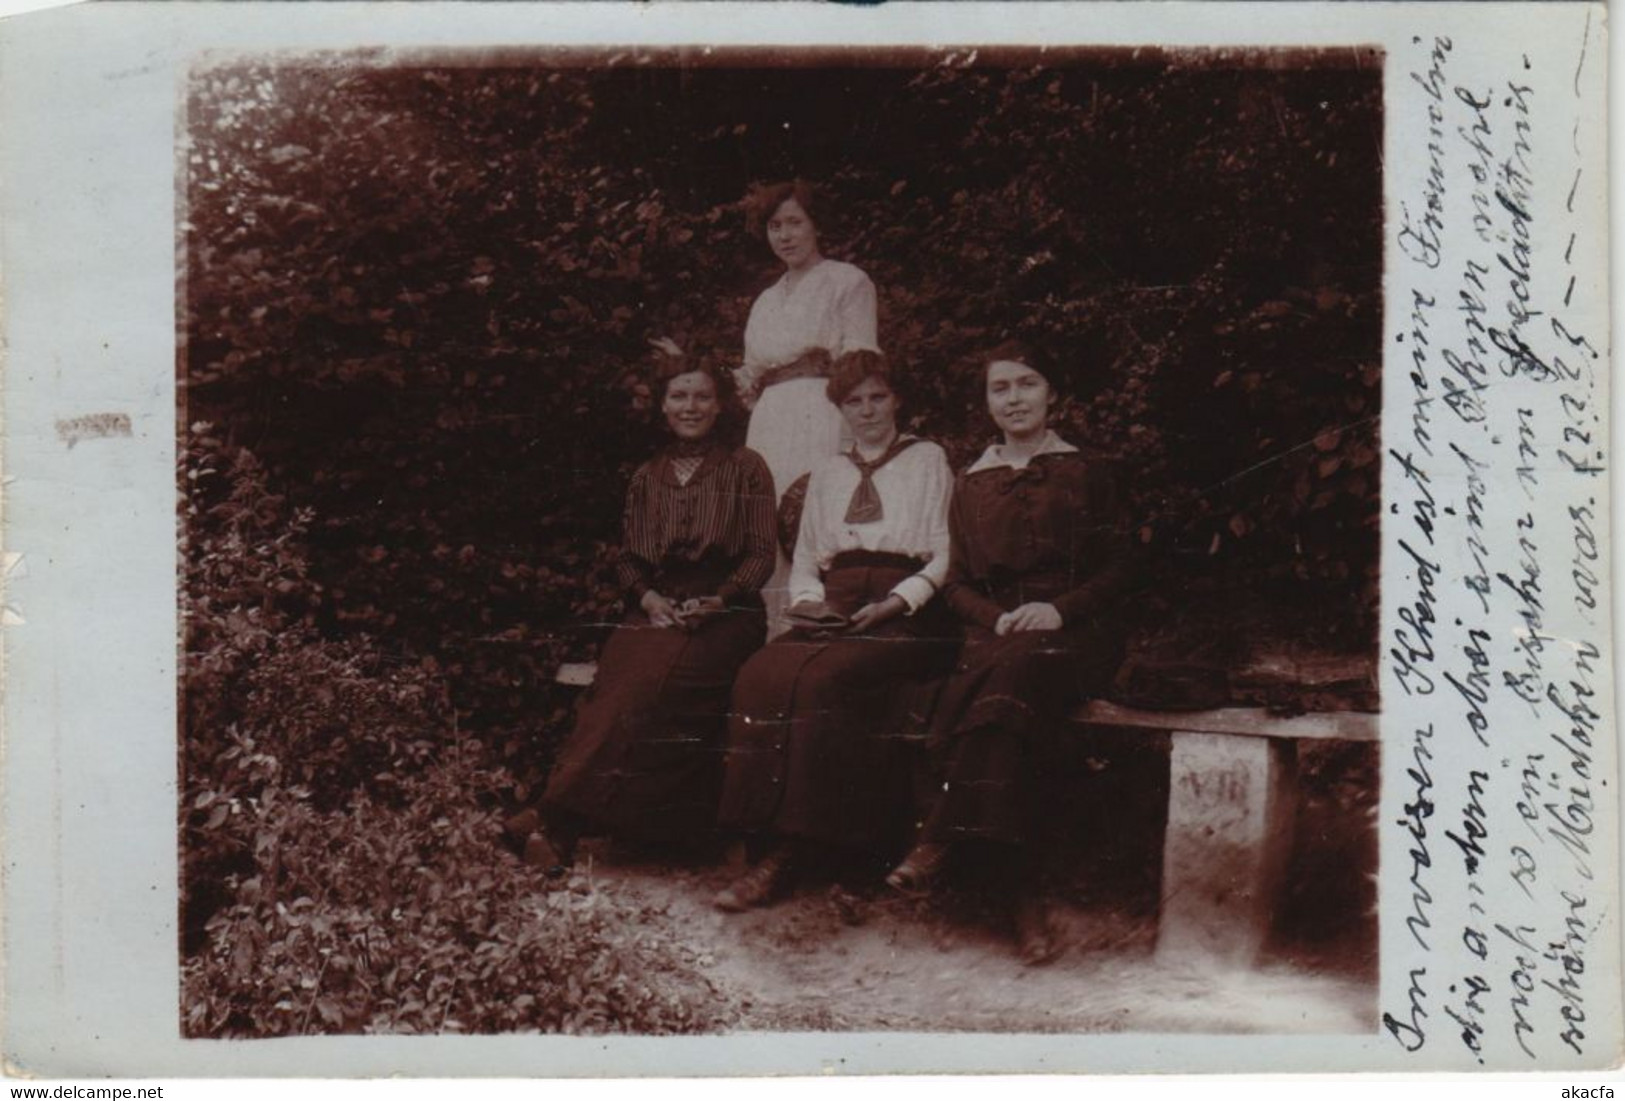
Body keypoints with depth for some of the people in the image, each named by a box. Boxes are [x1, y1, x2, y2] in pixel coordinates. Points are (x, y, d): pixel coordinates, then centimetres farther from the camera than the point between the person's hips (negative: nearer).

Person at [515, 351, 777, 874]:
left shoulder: (745, 467, 10)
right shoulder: (647, 477, 22)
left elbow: (761, 555, 4)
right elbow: (628, 558, 19)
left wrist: (718, 600, -13)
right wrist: (648, 598, -3)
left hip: (724, 611, -3)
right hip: (656, 610, 3)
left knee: (655, 677, -34)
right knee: (620, 668, -32)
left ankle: (560, 819, -40)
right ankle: (562, 827, -41)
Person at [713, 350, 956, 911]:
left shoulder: (927, 460, 14)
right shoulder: (827, 472, 27)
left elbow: (945, 556, 5)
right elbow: (804, 558, 25)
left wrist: (895, 603, -11)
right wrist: (806, 598, 2)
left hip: (903, 615, -4)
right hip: (833, 609, 4)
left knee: (821, 679, -34)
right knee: (760, 675, -29)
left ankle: (788, 851, -33)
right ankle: (765, 835, -30)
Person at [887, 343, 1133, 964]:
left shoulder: (1087, 475, 14)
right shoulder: (971, 486, 22)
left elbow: (1116, 570, 8)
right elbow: (957, 584, 17)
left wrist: (1059, 609, -12)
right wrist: (998, 618, -5)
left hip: (1073, 635, -2)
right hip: (995, 633, 2)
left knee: (1014, 671, -40)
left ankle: (940, 841, -40)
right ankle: (1024, 901, -39)